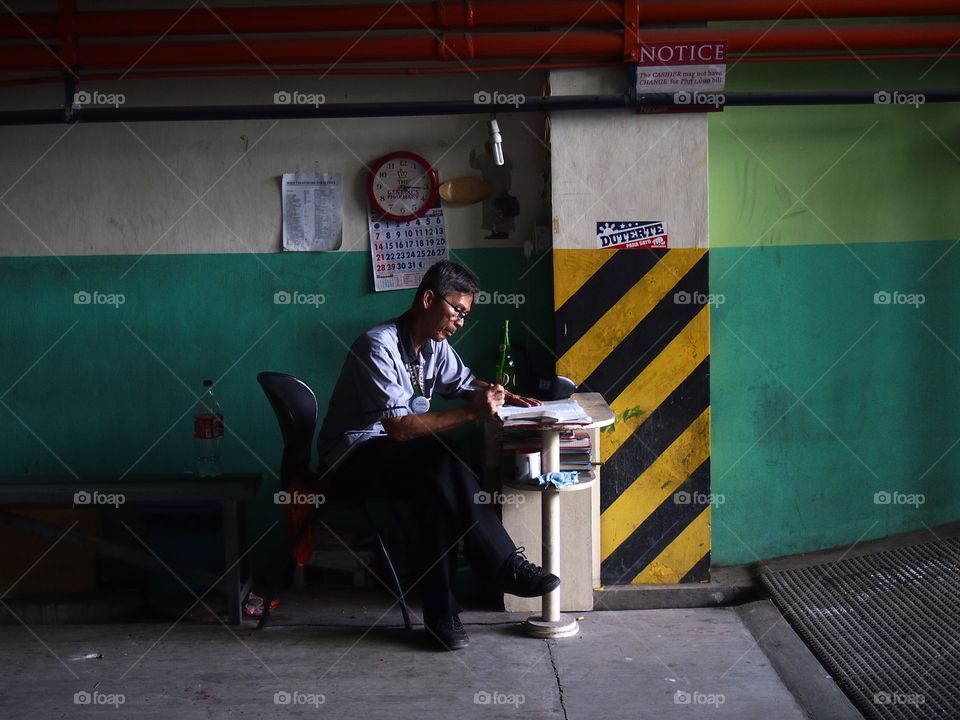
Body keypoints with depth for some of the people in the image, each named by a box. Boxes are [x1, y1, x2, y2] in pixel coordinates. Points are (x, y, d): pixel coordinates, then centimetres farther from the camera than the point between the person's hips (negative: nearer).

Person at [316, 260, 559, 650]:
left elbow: (466, 383, 22)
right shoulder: (379, 345, -22)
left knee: (437, 492, -28)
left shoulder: (434, 346, 4)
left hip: (399, 455, 7)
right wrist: (471, 412, -32)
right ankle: (507, 567, -25)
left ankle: (441, 612, -27)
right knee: (440, 458, -32)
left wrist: (504, 396, -1)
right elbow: (399, 428, -29)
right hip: (352, 458, -7)